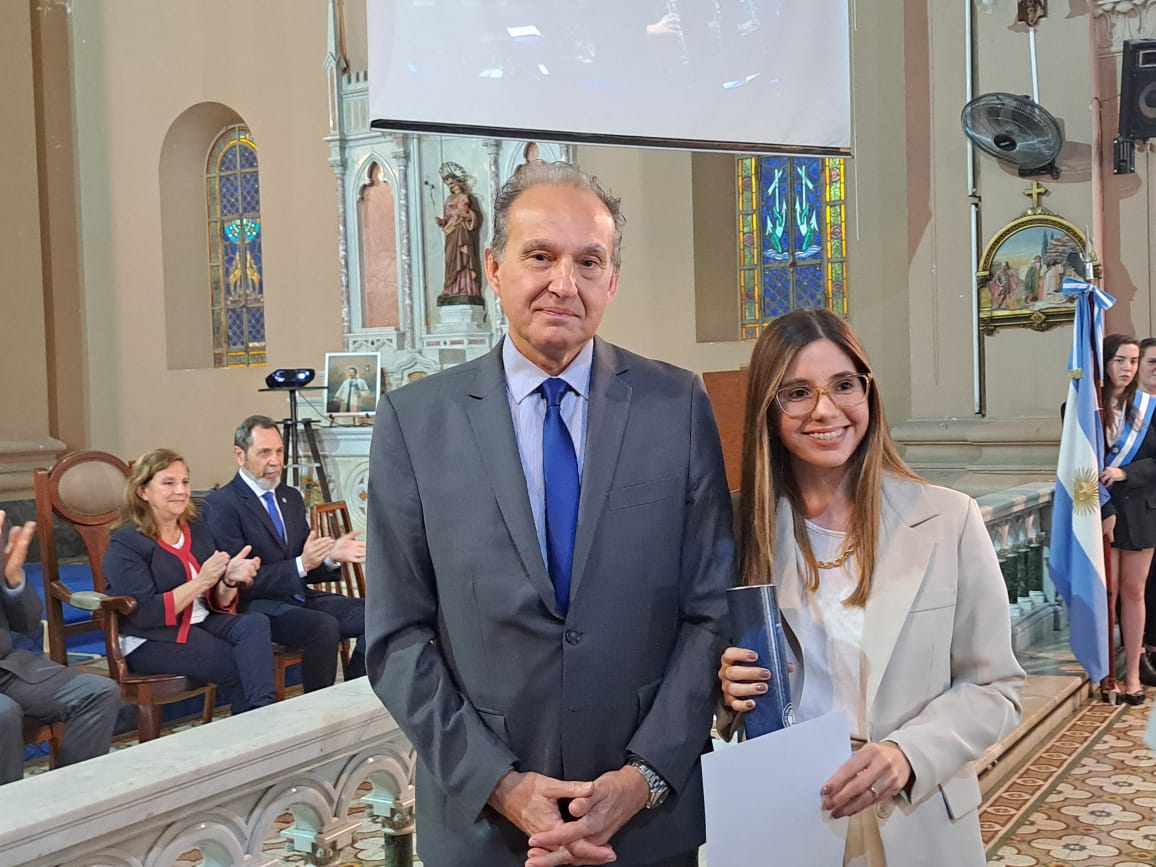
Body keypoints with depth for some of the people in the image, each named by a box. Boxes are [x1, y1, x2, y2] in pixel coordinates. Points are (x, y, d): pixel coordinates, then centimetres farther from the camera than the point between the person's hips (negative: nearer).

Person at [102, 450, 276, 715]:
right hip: (150, 641, -6)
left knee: (255, 624, -26)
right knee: (245, 665, -24)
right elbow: (142, 615, -18)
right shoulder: (126, 544, -7)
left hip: (201, 623, 6)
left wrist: (230, 580, -13)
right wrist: (201, 582, -22)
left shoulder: (197, 531, 12)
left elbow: (218, 605, 11)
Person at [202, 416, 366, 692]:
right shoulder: (221, 504, -8)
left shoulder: (292, 497, 16)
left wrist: (331, 557, -5)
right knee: (324, 627, -32)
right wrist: (301, 564, -24)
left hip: (301, 597, 7)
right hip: (256, 606, -7)